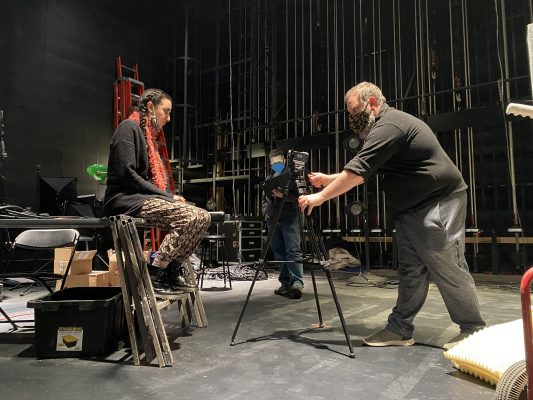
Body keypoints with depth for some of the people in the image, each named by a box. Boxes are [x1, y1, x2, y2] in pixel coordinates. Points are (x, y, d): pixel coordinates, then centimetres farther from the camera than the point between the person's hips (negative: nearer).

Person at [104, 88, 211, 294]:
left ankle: (170, 269, -2)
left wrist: (170, 197, 2)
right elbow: (126, 173, -17)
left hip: (144, 198, 9)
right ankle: (154, 274, -19)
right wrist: (168, 197, -15)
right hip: (124, 199, -9)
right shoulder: (129, 127, -5)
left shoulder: (149, 136, 23)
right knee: (189, 217, -27)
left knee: (203, 217, -6)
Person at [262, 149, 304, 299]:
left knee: (293, 250, -14)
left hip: (290, 218, -6)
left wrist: (283, 195, -22)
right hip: (272, 219, 6)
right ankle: (285, 283, 10)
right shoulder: (269, 178, 19)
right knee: (279, 253, 5)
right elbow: (264, 198, 27)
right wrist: (265, 211, 11)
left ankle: (297, 282, -16)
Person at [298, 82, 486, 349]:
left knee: (449, 269, -2)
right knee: (411, 271, 8)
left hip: (438, 203, -10)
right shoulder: (385, 126, 18)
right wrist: (328, 180, 11)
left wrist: (320, 196, -15)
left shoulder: (389, 126, -17)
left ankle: (474, 331, 13)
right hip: (411, 210, 10)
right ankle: (400, 329, 13)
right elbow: (362, 172, 20)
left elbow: (358, 171, -22)